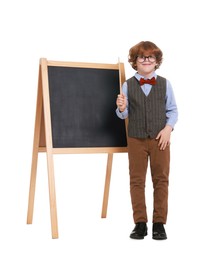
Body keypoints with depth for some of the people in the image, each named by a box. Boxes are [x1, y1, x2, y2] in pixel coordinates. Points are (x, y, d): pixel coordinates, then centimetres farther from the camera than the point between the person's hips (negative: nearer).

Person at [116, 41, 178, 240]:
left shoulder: (164, 84, 1)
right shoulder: (128, 85, 1)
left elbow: (172, 110, 3)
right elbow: (124, 115, 4)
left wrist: (168, 128, -11)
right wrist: (121, 108, -18)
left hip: (160, 138, 0)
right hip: (136, 139, 0)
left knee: (161, 179, 4)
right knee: (136, 180, 5)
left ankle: (159, 223, 14)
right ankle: (140, 223, 14)